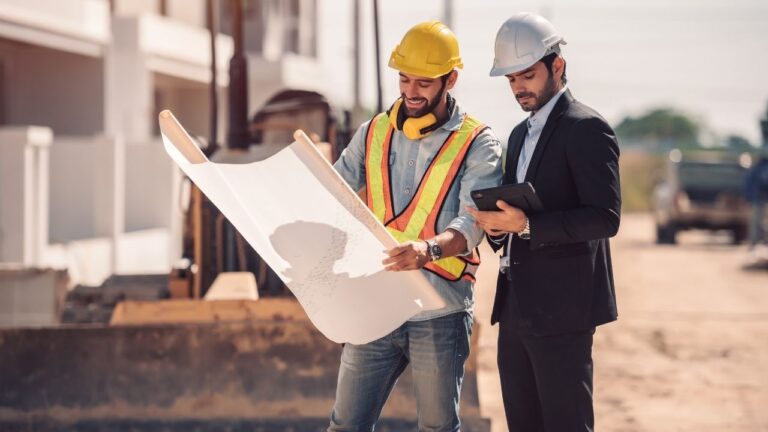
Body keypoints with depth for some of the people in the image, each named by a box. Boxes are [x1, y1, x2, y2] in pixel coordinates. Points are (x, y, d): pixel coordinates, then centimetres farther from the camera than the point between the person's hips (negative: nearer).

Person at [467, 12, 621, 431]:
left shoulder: (586, 128, -9)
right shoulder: (520, 135, 19)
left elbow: (605, 218, -18)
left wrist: (526, 225, -24)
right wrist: (497, 223, 3)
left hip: (561, 309, -9)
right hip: (517, 308, 9)